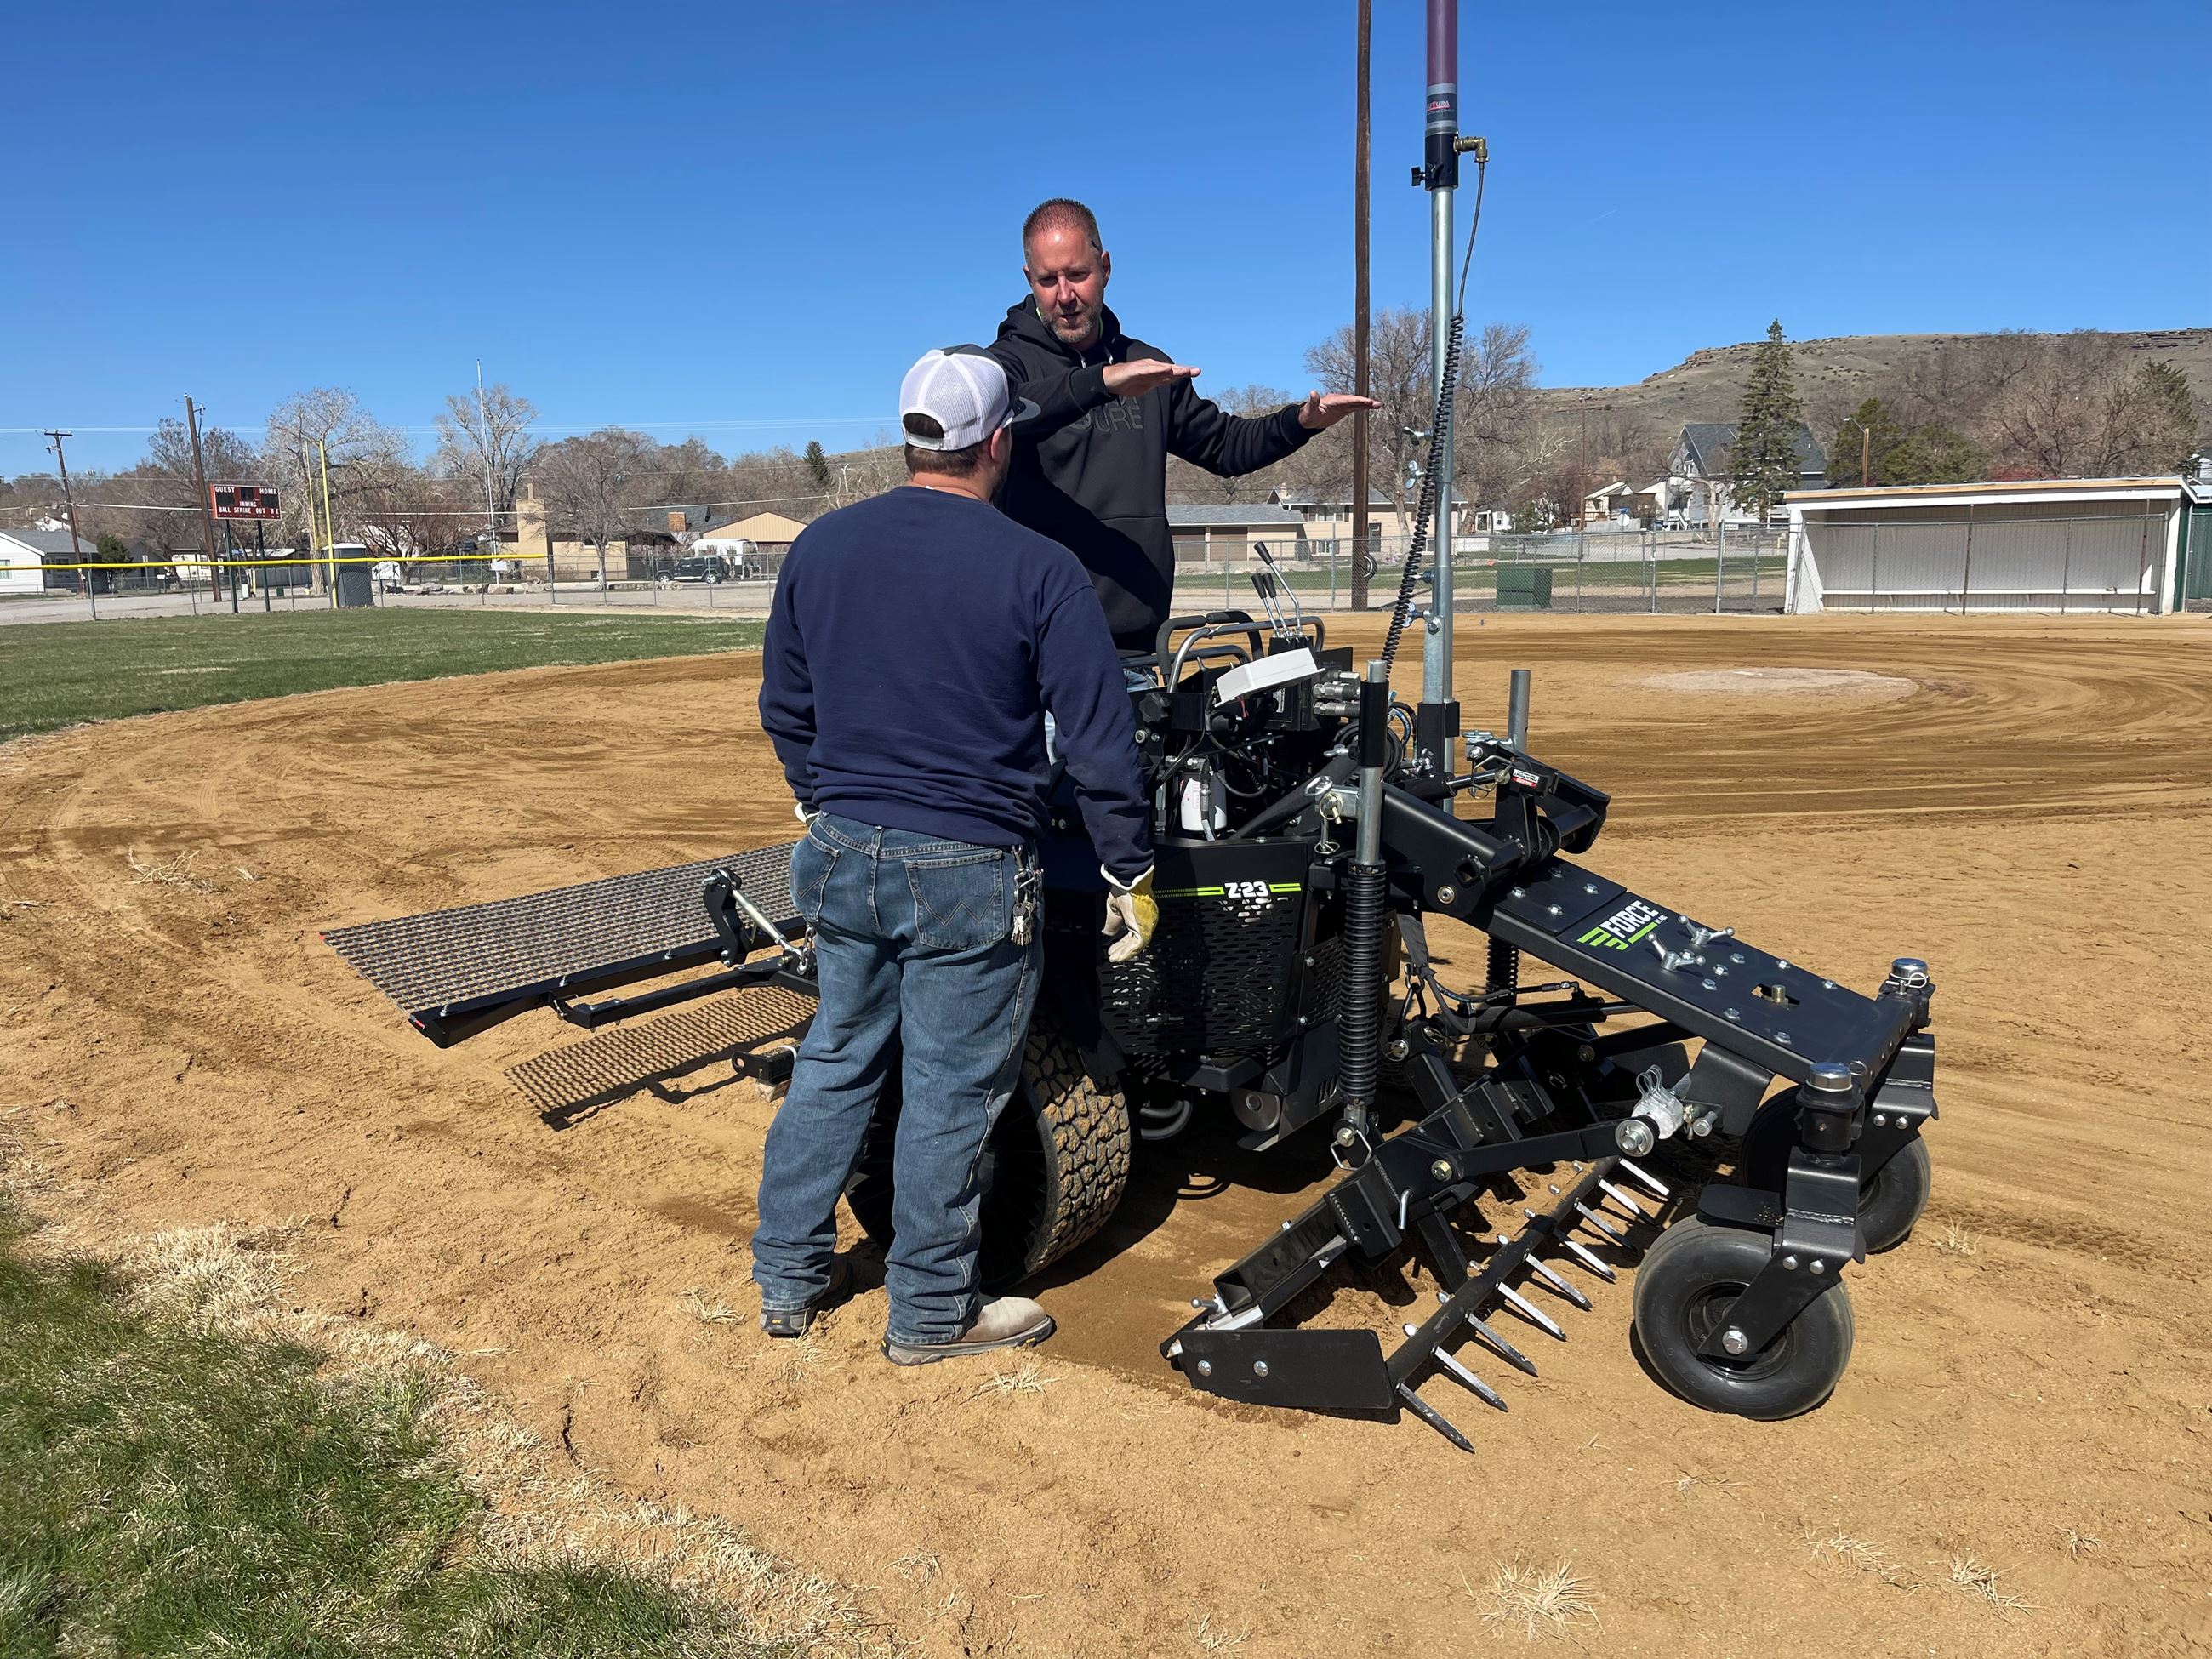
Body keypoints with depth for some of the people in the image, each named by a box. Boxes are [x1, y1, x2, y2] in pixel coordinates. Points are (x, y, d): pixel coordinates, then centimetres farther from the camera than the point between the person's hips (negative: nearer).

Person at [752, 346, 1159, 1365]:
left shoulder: (821, 546, 3)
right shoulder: (1039, 572, -12)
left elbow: (783, 708, 13)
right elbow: (1101, 745, -11)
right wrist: (1130, 875, -1)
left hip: (841, 855, 5)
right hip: (968, 874, -5)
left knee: (835, 1059, 21)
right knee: (948, 1092, 8)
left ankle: (788, 1278, 32)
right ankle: (931, 1316, 24)